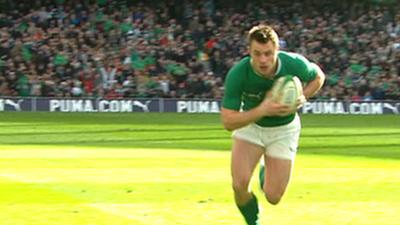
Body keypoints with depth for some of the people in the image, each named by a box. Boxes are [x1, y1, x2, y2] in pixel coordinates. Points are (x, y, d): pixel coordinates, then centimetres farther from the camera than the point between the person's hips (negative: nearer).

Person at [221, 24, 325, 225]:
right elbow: (228, 121, -28)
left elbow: (318, 76, -2)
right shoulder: (237, 74, -30)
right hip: (250, 124, -1)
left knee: (273, 197, -4)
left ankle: (266, 172, 34)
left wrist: (302, 98, -22)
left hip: (283, 129, 1)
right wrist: (262, 110, -42)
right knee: (239, 185, -19)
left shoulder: (294, 64, -27)